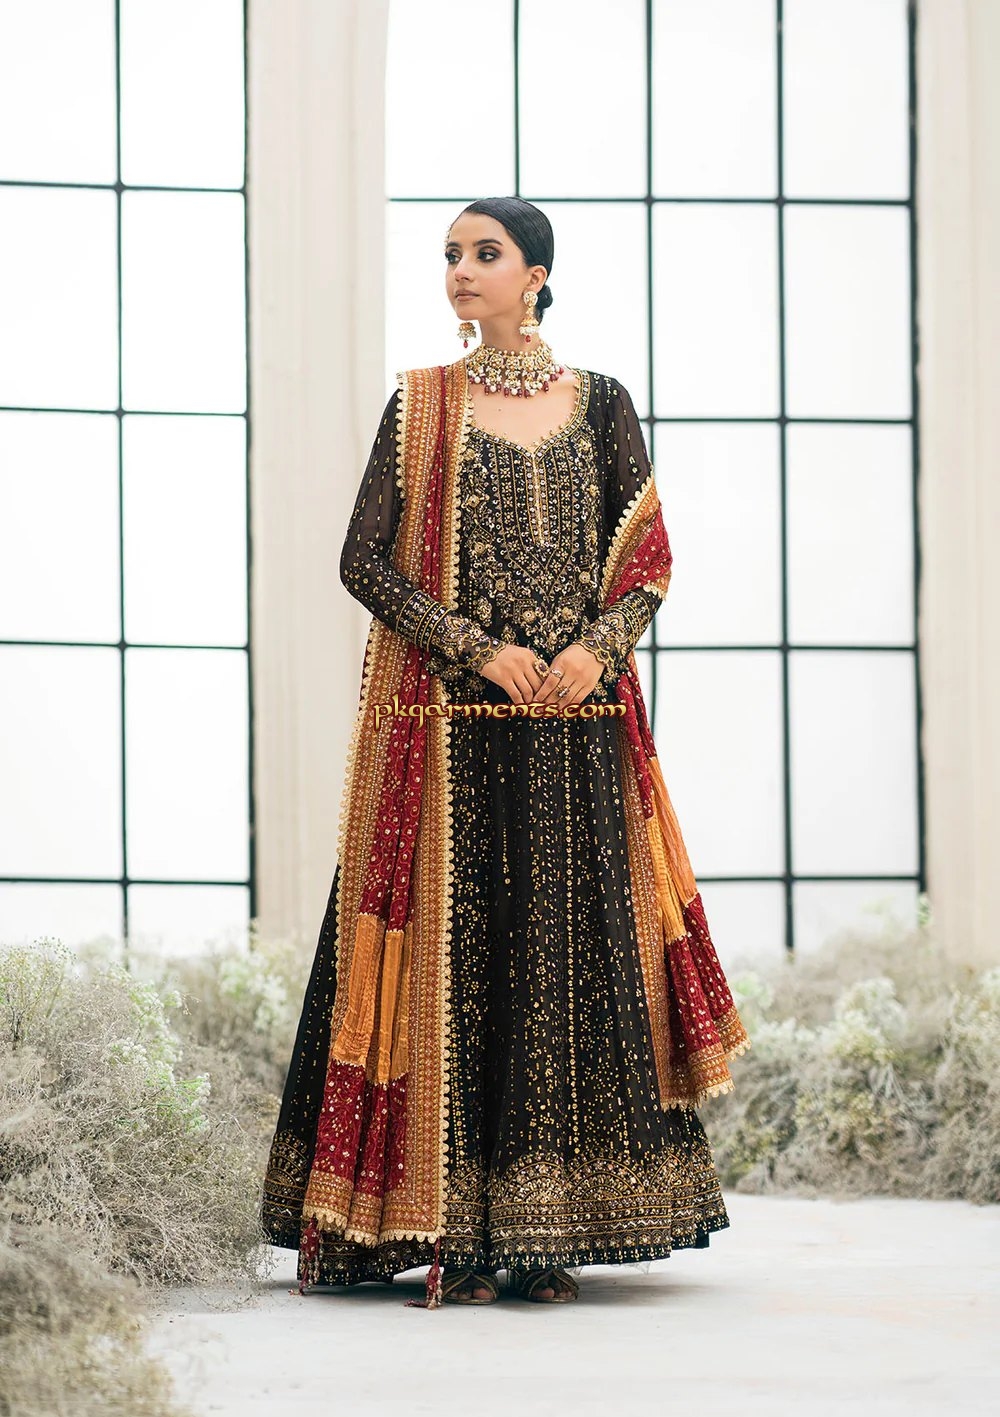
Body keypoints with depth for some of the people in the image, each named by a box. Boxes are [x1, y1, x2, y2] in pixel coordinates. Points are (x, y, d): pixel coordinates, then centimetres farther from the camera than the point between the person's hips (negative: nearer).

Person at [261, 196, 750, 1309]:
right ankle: (455, 1239, -4)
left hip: (576, 725, 2)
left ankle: (546, 1237, 3)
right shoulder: (420, 405, 6)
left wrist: (597, 646, -11)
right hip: (451, 731, -1)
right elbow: (364, 563, 0)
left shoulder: (598, 404, 9)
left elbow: (649, 563, 8)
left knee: (573, 956, -1)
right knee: (454, 957, -6)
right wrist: (480, 650, -11)